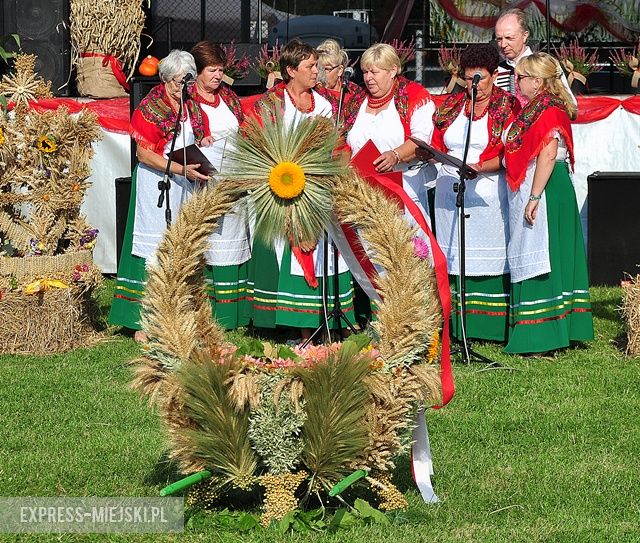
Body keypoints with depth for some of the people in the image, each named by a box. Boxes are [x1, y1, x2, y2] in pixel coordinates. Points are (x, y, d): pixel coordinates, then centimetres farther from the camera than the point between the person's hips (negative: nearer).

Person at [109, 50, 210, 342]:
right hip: (155, 184, -7)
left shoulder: (191, 107, 11)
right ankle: (143, 324, -4)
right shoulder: (151, 107, -10)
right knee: (153, 252, -7)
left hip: (184, 186, 7)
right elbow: (144, 154, -14)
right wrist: (182, 169, -21)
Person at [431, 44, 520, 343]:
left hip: (489, 193, -4)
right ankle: (458, 327, 5)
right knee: (457, 261, 3)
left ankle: (494, 326, -2)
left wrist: (481, 167, -22)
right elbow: (437, 145, 18)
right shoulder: (452, 104, 15)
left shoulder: (508, 106, 0)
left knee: (491, 259, -4)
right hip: (451, 192, 5)